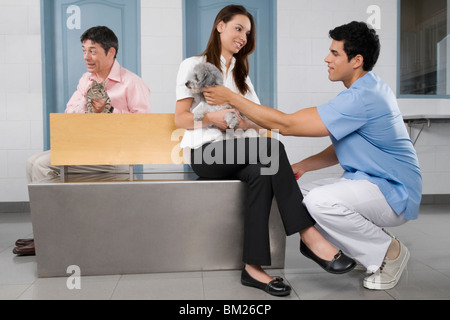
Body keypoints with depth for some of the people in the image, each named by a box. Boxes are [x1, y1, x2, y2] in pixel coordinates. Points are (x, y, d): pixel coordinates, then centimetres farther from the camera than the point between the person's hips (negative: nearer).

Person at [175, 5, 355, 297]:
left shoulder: (241, 73, 25)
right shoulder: (194, 65, 9)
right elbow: (181, 118, 1)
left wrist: (245, 121, -10)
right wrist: (213, 117, -17)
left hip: (235, 152, 5)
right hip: (204, 152, -5)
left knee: (261, 172, -33)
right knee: (271, 147, -31)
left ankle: (254, 266, -34)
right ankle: (310, 236, -30)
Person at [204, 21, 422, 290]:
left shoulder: (362, 98, -25)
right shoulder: (369, 90, 9)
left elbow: (286, 124, -27)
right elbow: (345, 147, 14)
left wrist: (231, 98, -20)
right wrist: (303, 166, 2)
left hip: (394, 192, -9)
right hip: (369, 181, 9)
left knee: (320, 200, -32)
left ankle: (391, 252, -6)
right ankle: (375, 247, 10)